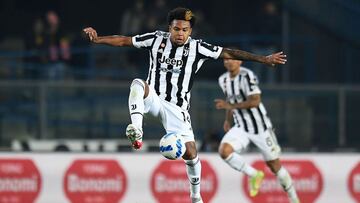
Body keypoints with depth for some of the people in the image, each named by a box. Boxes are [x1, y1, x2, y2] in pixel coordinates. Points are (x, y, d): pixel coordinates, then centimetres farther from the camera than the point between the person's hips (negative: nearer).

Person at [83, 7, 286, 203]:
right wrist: (97, 39, -9)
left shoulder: (197, 48, -6)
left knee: (190, 152, -7)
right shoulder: (157, 39, -3)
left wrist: (263, 59, -7)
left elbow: (228, 53, -6)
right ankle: (136, 132, -45)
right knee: (138, 84, -33)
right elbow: (124, 41, 2)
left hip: (177, 107, 0)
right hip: (154, 98, 0)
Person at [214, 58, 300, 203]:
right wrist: (228, 119, 16)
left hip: (260, 127, -6)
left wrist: (231, 106, -28)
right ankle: (254, 175, -4)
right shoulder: (223, 80, 4)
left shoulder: (247, 76, -19)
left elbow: (255, 101, -26)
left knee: (274, 165, 4)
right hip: (241, 128, 6)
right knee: (224, 150, -22)